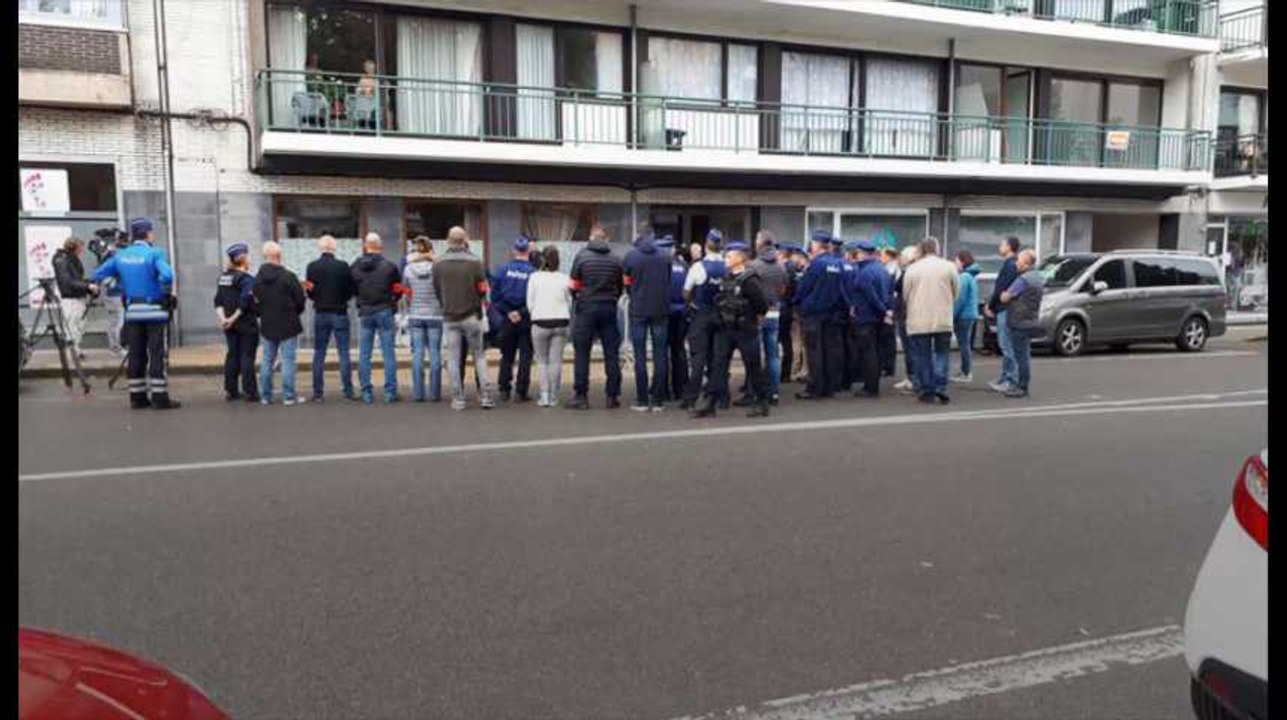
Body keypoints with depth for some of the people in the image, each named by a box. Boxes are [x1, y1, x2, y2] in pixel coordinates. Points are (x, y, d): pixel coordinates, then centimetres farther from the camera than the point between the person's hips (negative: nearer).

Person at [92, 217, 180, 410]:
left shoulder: (120, 256, 9)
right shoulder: (154, 253, -9)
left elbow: (98, 275, 13)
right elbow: (166, 276, -24)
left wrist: (120, 290, 16)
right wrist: (166, 293, -6)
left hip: (132, 312, 5)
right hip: (154, 310, -5)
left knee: (136, 355, 11)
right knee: (156, 355, -2)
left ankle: (137, 397, 15)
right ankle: (160, 397, -2)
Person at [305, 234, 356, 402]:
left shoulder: (312, 267, -5)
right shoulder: (344, 266, -8)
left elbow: (310, 293, -2)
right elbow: (351, 291, -3)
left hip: (320, 314, 1)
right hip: (340, 313, -1)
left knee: (319, 354, 8)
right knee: (344, 353, 3)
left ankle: (318, 393, 7)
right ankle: (348, 391, 2)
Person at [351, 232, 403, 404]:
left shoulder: (355, 267, 0)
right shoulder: (389, 266, -8)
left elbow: (352, 290, 7)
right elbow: (399, 289, 0)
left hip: (364, 313, 2)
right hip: (384, 312, -2)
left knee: (364, 355, 8)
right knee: (388, 353, 2)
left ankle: (367, 393, 9)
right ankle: (390, 393, 1)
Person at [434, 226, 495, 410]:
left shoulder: (438, 264, -3)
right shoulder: (474, 261, -8)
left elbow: (437, 291, 2)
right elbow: (483, 290, -5)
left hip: (449, 317, 1)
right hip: (472, 316, -1)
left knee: (453, 359, 7)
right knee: (479, 356, 9)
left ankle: (458, 398, 10)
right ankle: (485, 395, 5)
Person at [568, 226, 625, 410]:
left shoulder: (581, 256, -4)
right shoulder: (615, 259, 4)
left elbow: (573, 286, -2)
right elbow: (621, 287, 8)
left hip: (586, 309, -2)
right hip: (609, 309, 2)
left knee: (582, 353, 3)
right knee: (612, 353, 6)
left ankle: (581, 396, 2)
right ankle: (613, 396, 8)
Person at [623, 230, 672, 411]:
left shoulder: (631, 256, -2)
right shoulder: (665, 256, 3)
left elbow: (627, 284, 5)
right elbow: (669, 281, 8)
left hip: (638, 310, -1)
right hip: (661, 310, 2)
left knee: (640, 356, 3)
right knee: (660, 355, 6)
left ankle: (642, 400, 2)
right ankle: (657, 400, 5)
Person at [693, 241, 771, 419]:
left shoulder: (749, 280, -15)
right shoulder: (724, 278, 8)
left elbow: (763, 303, -15)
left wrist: (754, 318, -2)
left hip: (745, 331, -7)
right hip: (724, 329, 7)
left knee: (753, 366, 4)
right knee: (718, 366, 4)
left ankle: (761, 403, 16)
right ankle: (710, 404, 5)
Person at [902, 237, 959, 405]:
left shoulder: (912, 269, -3)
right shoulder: (949, 267, -1)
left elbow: (905, 295, 3)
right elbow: (956, 292, 7)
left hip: (918, 322, -1)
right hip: (943, 320, 1)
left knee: (922, 357, 6)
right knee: (941, 354, 12)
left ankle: (926, 391, 9)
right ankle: (940, 387, 2)